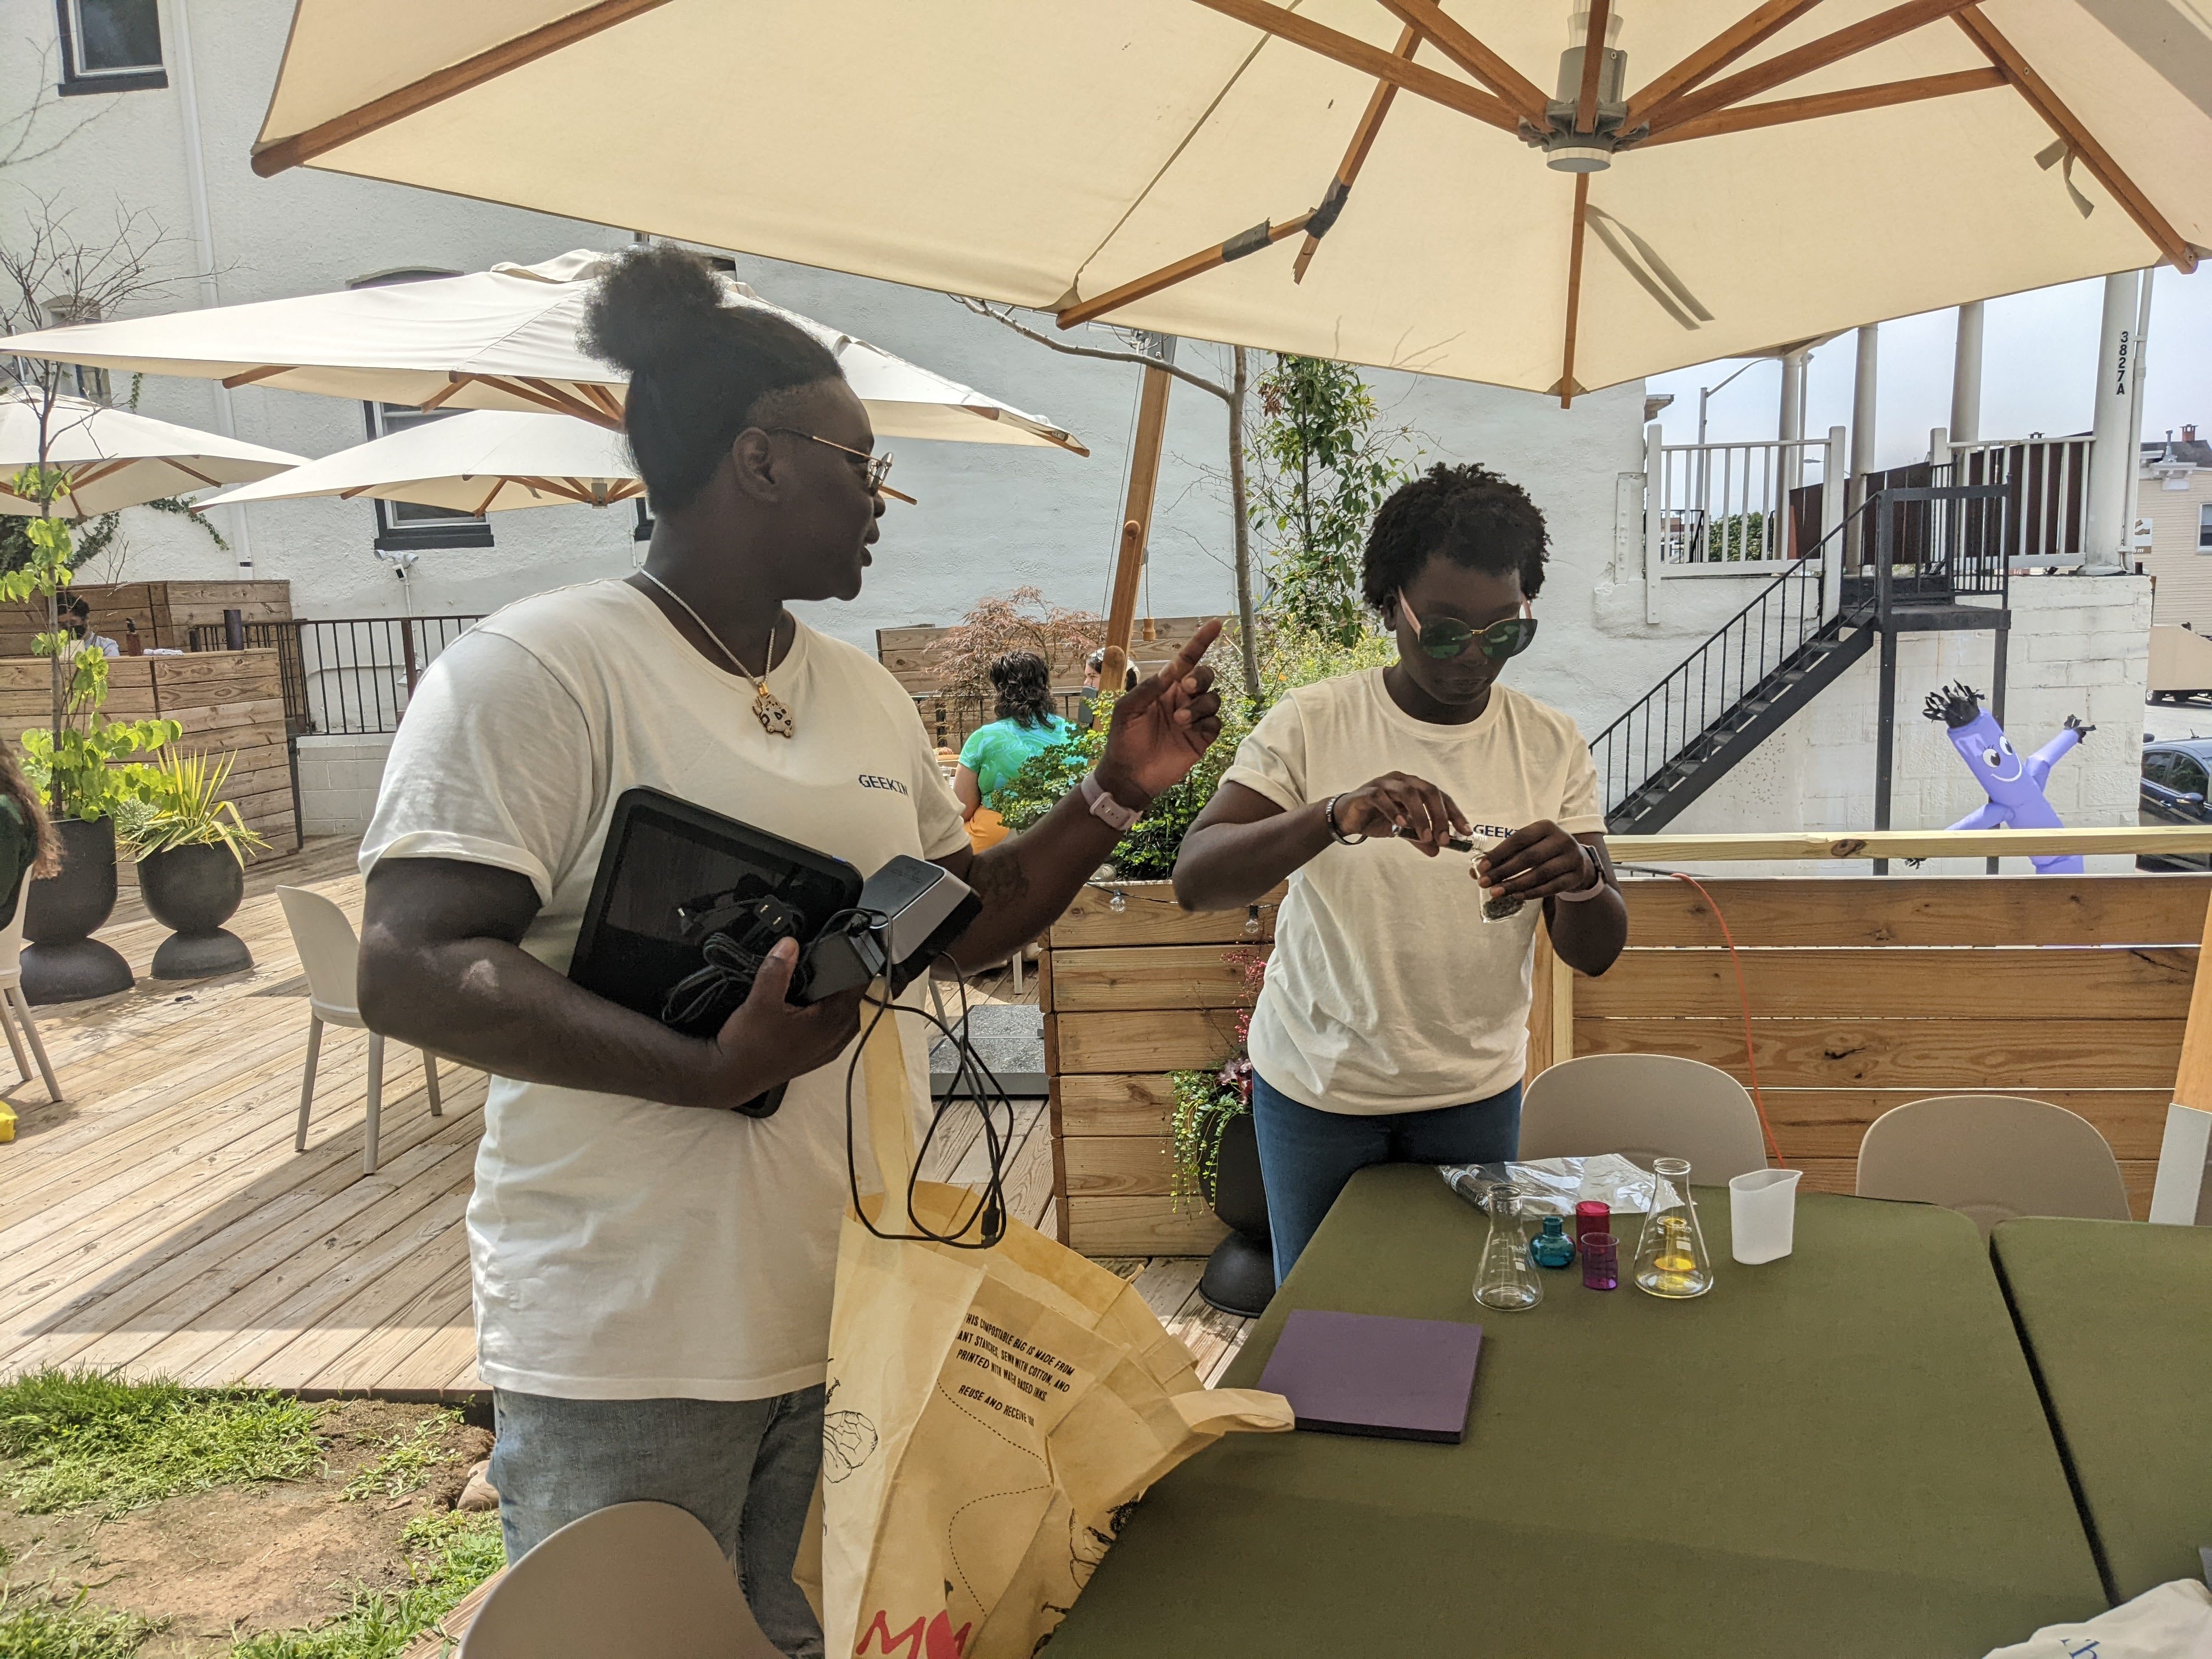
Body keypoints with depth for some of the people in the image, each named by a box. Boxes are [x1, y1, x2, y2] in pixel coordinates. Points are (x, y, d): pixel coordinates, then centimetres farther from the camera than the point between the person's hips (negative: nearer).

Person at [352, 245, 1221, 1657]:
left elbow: (979, 921, 19)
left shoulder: (867, 691, 11)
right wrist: (711, 1070, -31)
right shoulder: (540, 669, -12)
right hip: (634, 1348, -6)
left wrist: (1116, 792, 5)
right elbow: (409, 970, -20)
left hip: (869, 1312, 7)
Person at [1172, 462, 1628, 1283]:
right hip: (1317, 1085, -2)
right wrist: (1335, 815, -39)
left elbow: (1596, 953, -7)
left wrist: (1579, 879, -31)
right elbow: (1195, 881, -23)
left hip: (1475, 1092, 2)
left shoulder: (1552, 746, -5)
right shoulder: (1311, 723, -12)